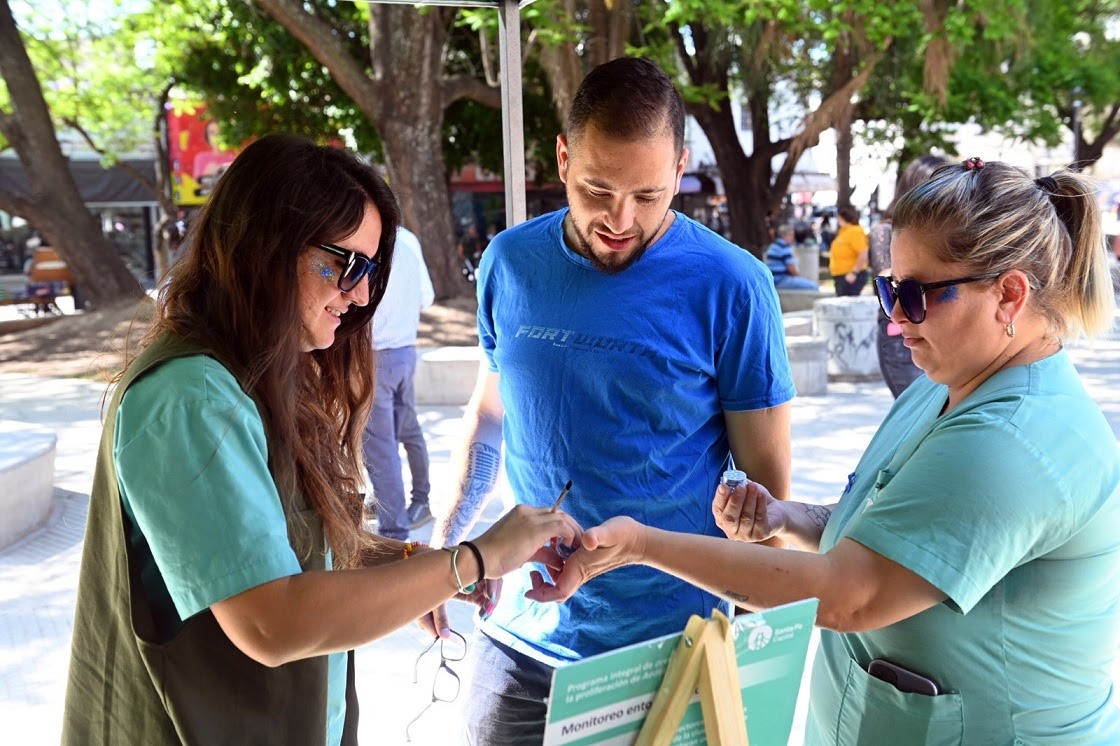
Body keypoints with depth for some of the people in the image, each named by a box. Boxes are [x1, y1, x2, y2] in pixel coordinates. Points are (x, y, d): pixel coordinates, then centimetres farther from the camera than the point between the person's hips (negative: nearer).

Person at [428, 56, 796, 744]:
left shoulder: (731, 287, -14)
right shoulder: (511, 262, -3)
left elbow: (766, 480, -8)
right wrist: (444, 540, 7)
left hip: (667, 643, -3)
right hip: (520, 633, 4)